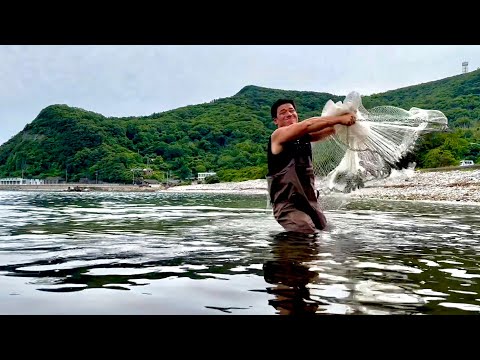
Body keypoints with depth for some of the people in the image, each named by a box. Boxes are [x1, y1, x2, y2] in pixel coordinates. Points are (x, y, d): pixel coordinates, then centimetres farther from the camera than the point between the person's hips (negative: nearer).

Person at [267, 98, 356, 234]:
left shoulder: (304, 136, 14)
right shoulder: (278, 135, -6)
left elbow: (330, 129, 2)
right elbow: (308, 124, -20)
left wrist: (343, 119, -18)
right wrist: (339, 118, -19)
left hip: (310, 201, 7)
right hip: (287, 204, -7)